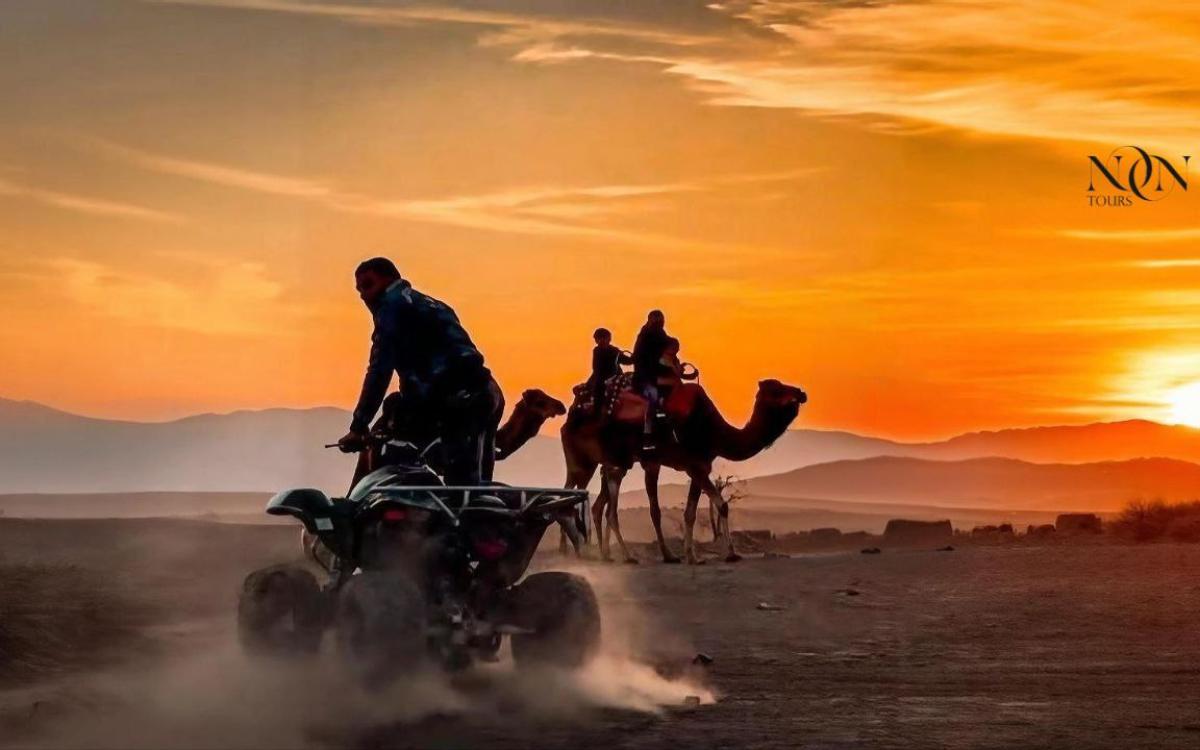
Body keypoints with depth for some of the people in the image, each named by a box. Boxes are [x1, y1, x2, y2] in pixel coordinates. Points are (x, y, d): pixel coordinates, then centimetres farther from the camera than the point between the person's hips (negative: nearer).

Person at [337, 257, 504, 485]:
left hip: (459, 397, -9)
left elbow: (380, 370, -4)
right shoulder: (430, 304, 33)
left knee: (463, 485, -18)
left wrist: (358, 426, -5)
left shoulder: (393, 304, 6)